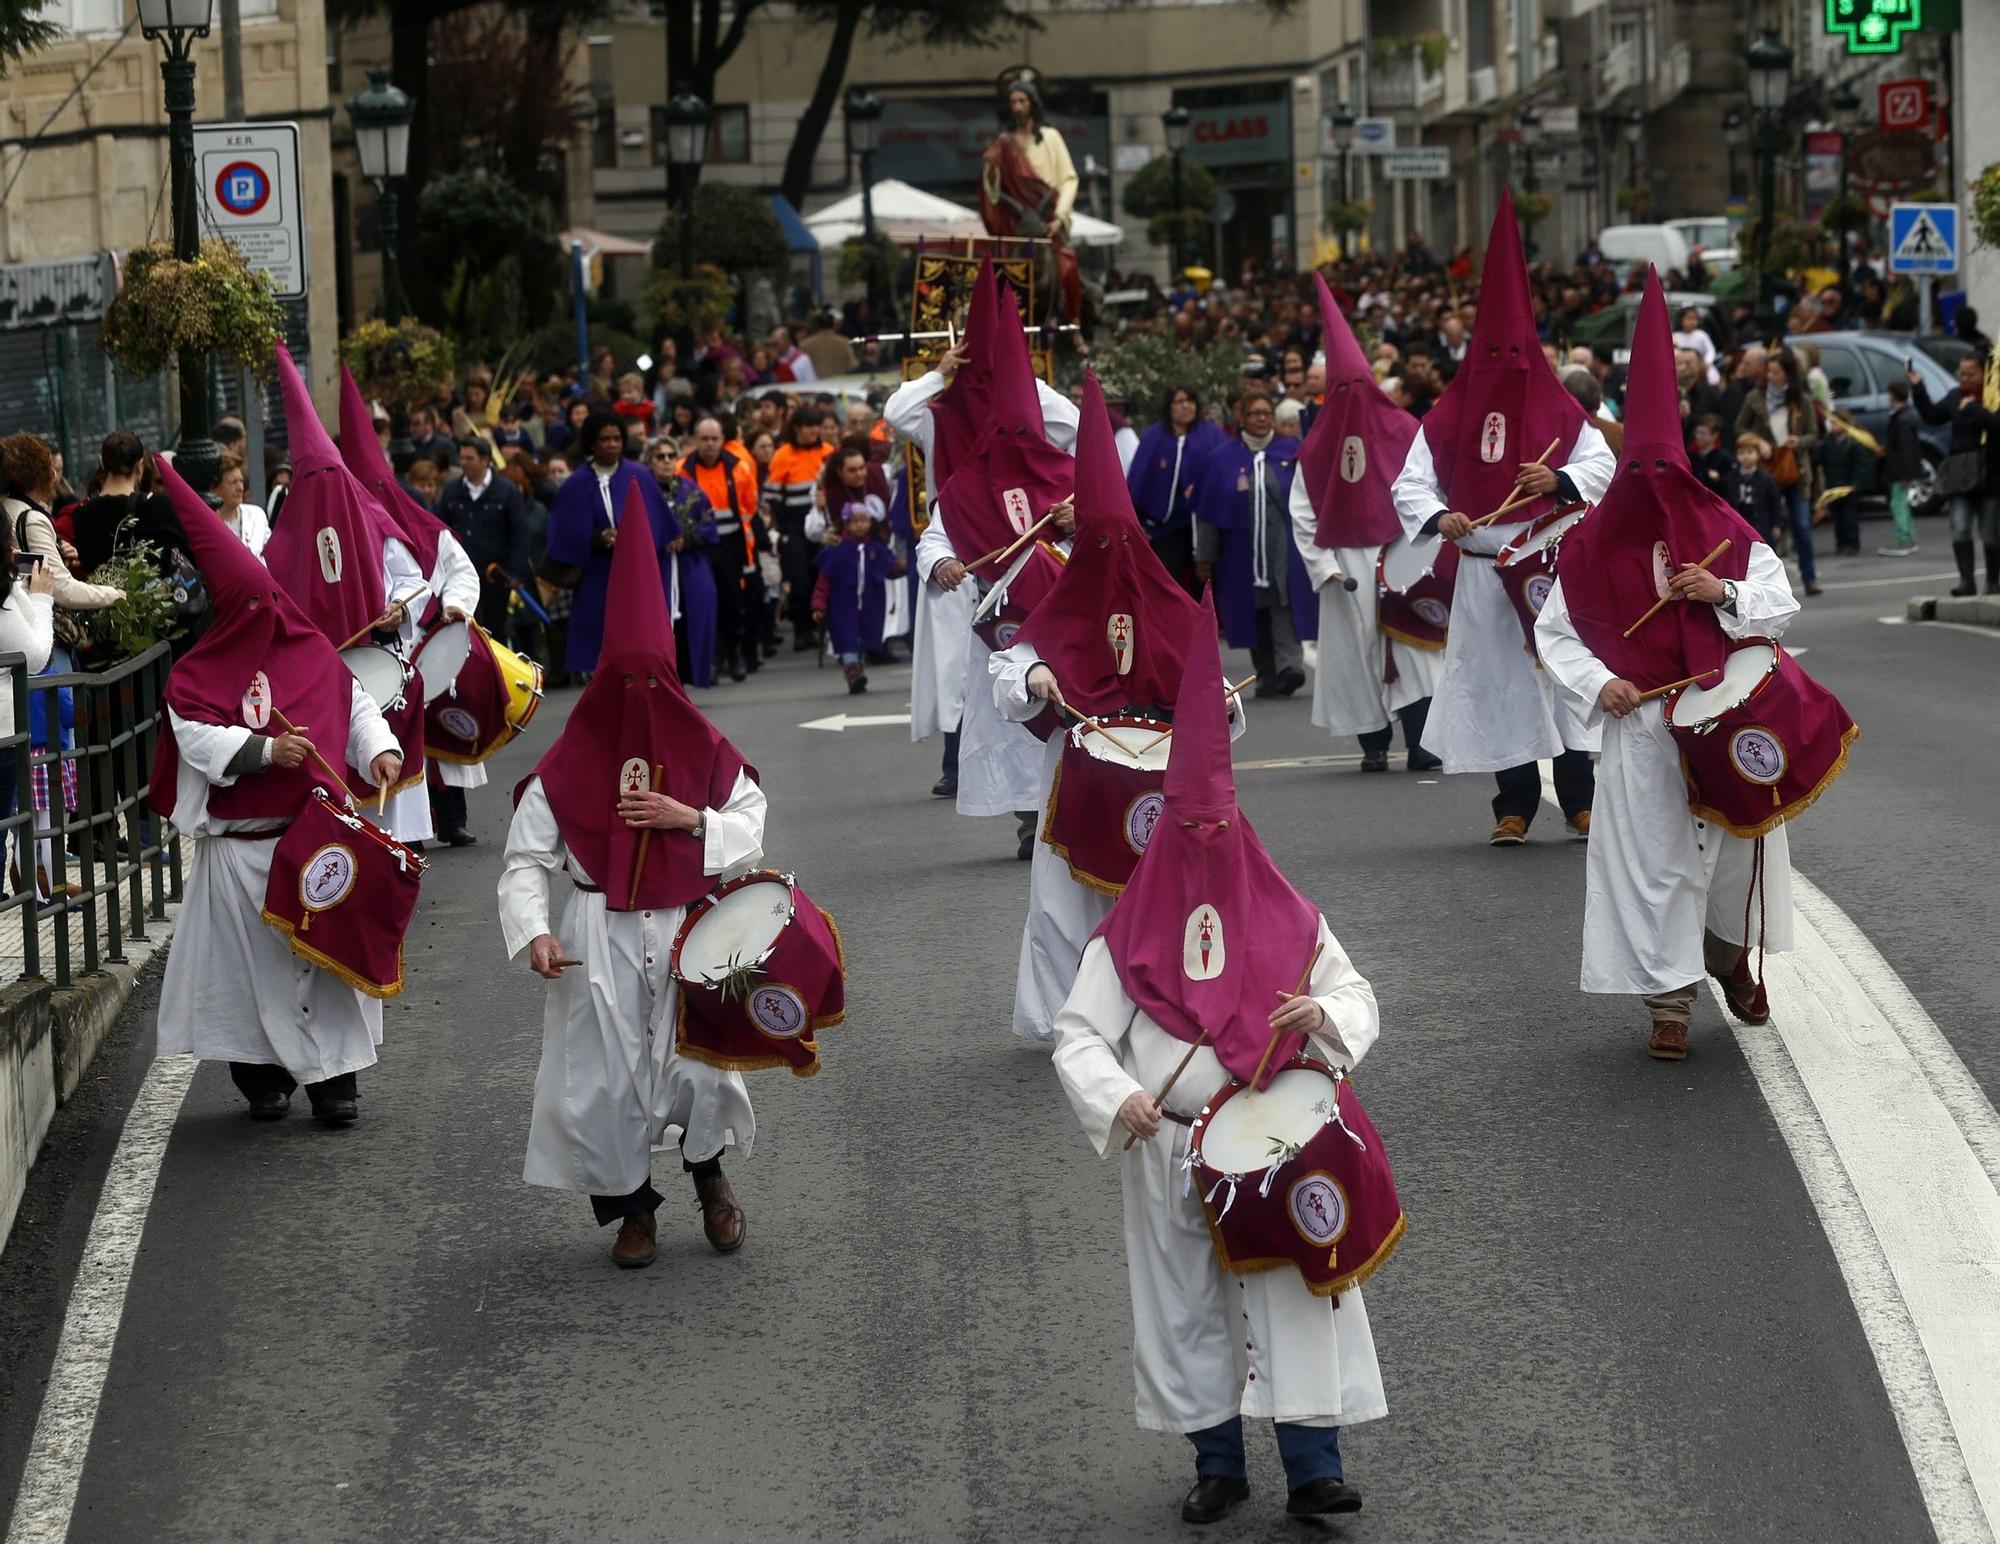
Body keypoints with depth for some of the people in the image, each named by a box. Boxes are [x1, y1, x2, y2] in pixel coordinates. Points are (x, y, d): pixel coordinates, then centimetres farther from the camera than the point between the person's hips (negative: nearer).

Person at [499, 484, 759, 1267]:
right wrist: (533, 931, -18)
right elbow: (526, 859, -4)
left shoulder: (707, 757, 3)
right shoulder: (567, 768, -2)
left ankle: (709, 1171, 26)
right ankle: (630, 1204, 20)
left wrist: (688, 819, -15)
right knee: (602, 1073, -1)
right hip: (598, 939, -1)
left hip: (689, 934, 1)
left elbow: (751, 837, 1)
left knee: (700, 1066, -5)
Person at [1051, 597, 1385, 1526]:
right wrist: (1117, 1098, -23)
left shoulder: (1288, 923, 1)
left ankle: (1313, 1467, 1)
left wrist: (1325, 1016, -19)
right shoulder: (1129, 938, -2)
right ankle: (1217, 1465, 23)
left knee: (1296, 1300, -3)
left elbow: (1357, 1001, 4)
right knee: (1185, 1310, 9)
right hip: (1170, 1157, 1)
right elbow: (1078, 1034, -5)